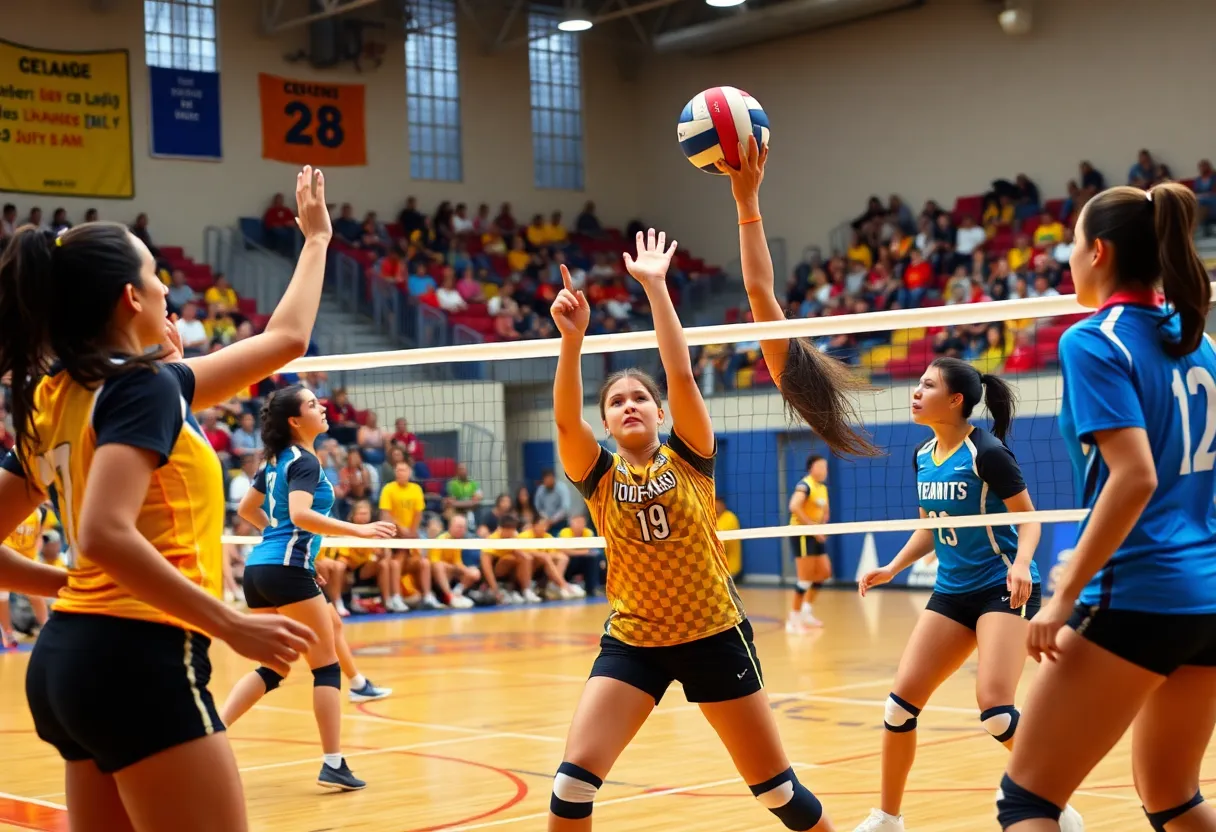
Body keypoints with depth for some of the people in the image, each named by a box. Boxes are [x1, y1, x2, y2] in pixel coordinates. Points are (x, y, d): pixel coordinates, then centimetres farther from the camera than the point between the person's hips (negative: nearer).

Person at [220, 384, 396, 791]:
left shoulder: (275, 460, 16)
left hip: (258, 568, 8)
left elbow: (246, 508, 26)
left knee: (274, 668, 14)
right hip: (287, 570, -8)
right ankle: (333, 764, 1)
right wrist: (358, 530, -23)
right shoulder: (305, 462, -9)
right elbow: (300, 514, -24)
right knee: (326, 666, 1)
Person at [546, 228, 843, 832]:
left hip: (714, 636, -1)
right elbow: (565, 419, -20)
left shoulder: (689, 459, -2)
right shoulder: (599, 477, -1)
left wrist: (655, 286, -19)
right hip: (632, 641, 1)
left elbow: (681, 376, -16)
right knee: (573, 778, -14)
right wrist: (572, 338, -34)